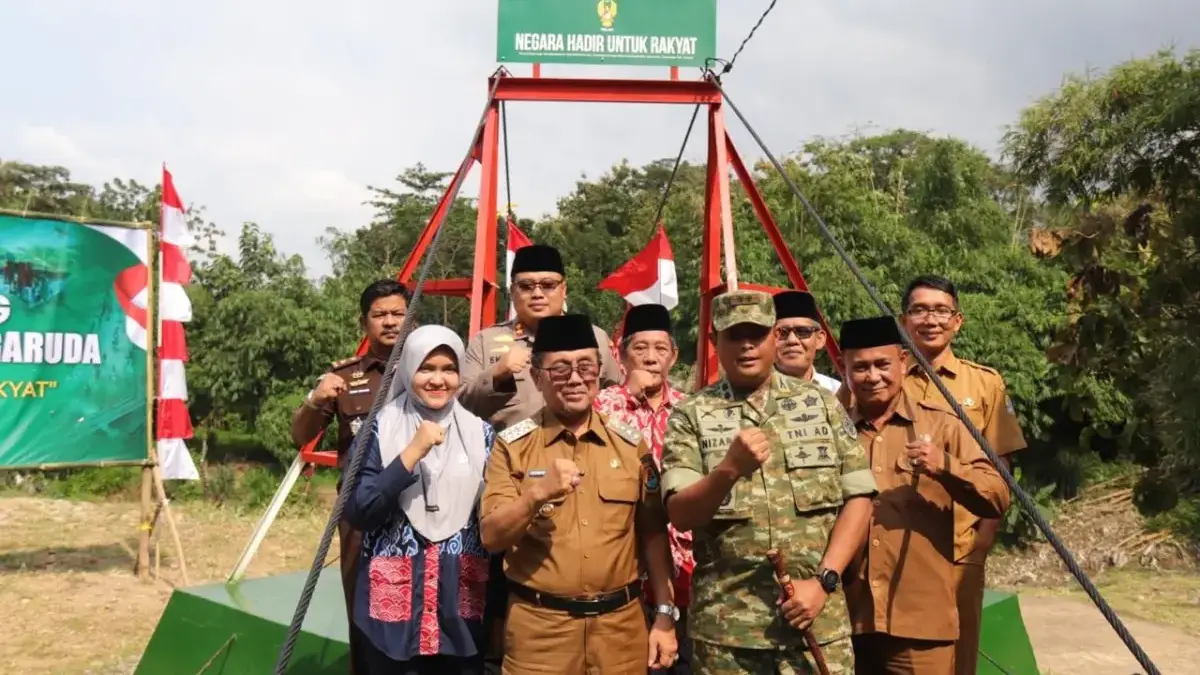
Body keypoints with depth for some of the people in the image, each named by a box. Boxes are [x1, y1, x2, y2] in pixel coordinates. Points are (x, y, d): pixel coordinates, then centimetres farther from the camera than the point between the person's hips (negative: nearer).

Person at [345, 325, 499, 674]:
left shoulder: (479, 433, 2)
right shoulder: (380, 429, -3)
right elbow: (358, 513, -11)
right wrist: (411, 454, -19)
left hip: (463, 603, 2)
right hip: (394, 600, -1)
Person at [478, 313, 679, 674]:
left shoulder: (630, 444, 3)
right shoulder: (512, 445, -3)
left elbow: (653, 534, 7)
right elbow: (491, 537, -8)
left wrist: (665, 617, 4)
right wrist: (537, 494, -24)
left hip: (620, 624, 2)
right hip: (538, 626, -2)